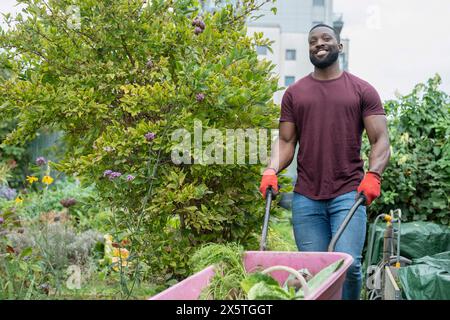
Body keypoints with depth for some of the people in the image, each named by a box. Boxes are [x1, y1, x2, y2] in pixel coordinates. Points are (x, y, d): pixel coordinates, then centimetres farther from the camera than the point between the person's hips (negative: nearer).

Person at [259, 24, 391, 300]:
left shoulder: (362, 91, 8)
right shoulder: (294, 93, 15)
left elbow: (381, 140, 3)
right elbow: (286, 141, 13)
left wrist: (373, 174, -15)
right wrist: (272, 170, -6)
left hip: (349, 194, -2)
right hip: (306, 197, 2)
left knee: (348, 264, -14)